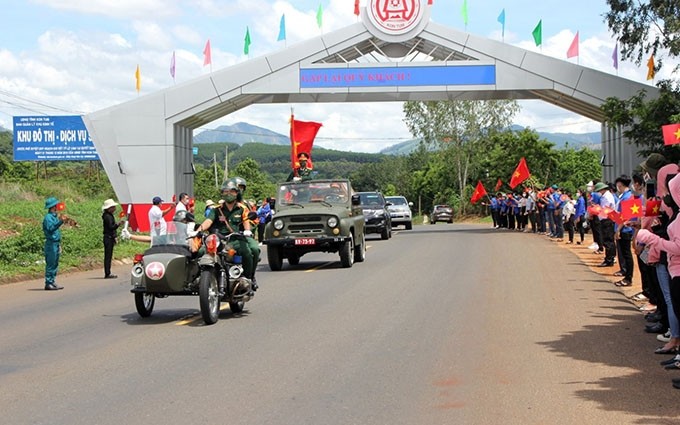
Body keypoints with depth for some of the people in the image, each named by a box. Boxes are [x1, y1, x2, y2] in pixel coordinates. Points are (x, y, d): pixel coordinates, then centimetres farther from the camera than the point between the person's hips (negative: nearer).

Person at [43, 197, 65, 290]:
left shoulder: (54, 216, 16)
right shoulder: (48, 217, -12)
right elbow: (50, 228, -26)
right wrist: (60, 222, -35)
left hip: (56, 243, 9)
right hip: (51, 243, -9)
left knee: (55, 264, 12)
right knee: (50, 264, -8)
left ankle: (52, 282, 17)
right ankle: (48, 283, -6)